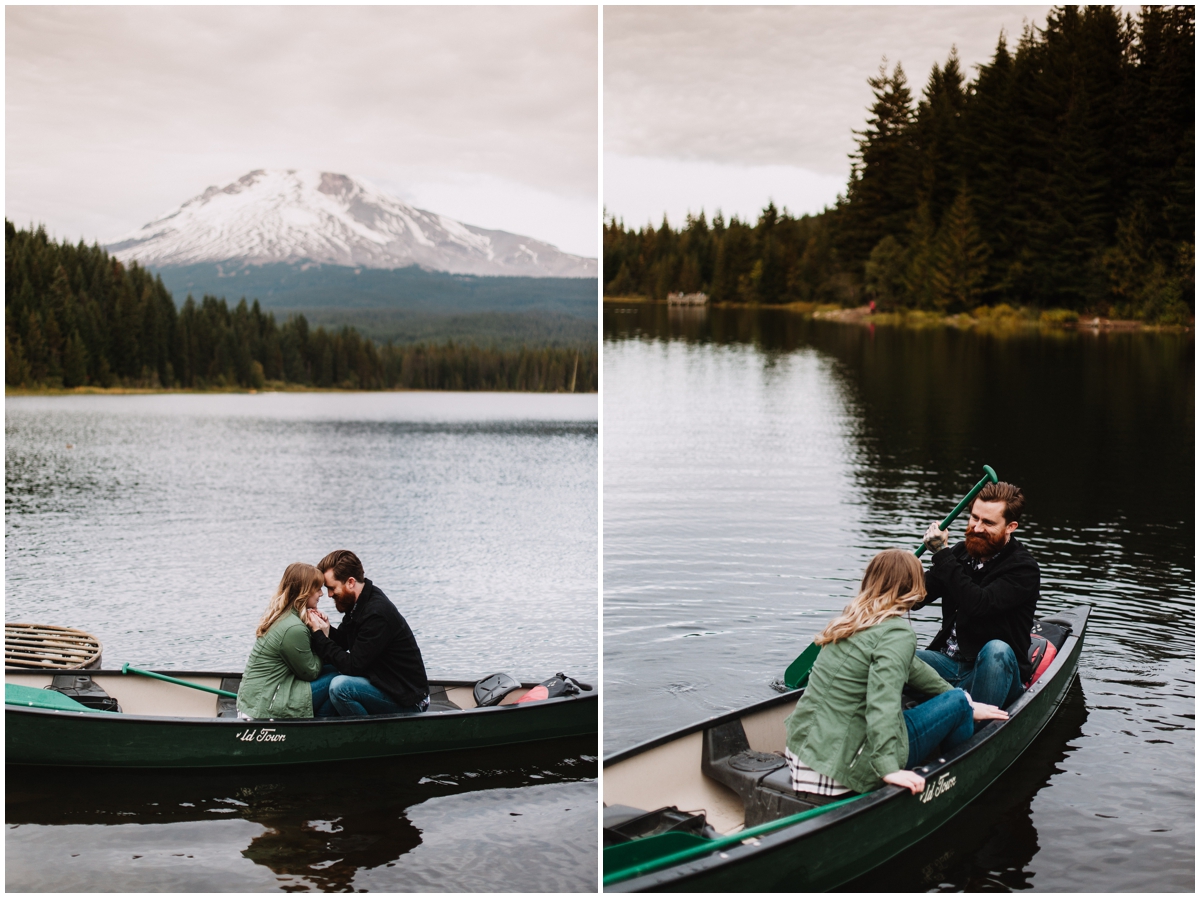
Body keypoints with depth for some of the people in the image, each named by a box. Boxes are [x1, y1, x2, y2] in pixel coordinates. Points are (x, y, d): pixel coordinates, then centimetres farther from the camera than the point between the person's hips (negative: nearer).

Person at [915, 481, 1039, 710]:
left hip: (994, 669, -5)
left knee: (996, 650, -38)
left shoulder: (1024, 570, -12)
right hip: (949, 663, 5)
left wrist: (942, 555, -23)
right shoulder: (961, 552, 6)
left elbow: (978, 604, -27)